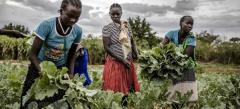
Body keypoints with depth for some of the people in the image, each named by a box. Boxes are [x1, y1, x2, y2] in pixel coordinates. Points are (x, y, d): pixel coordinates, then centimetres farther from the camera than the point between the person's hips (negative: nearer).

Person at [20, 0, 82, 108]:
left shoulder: (78, 31, -15)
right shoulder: (47, 25, -26)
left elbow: (72, 54, 2)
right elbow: (33, 54, -20)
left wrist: (71, 73, -9)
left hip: (60, 69, 2)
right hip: (40, 66, -2)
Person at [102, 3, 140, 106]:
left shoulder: (126, 25, 7)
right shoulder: (107, 28, -7)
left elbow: (132, 41, 17)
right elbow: (107, 48, -13)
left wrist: (135, 53, 0)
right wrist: (122, 60, -16)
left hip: (129, 62, 5)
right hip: (114, 63, -5)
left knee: (128, 89, 10)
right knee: (115, 91, -1)